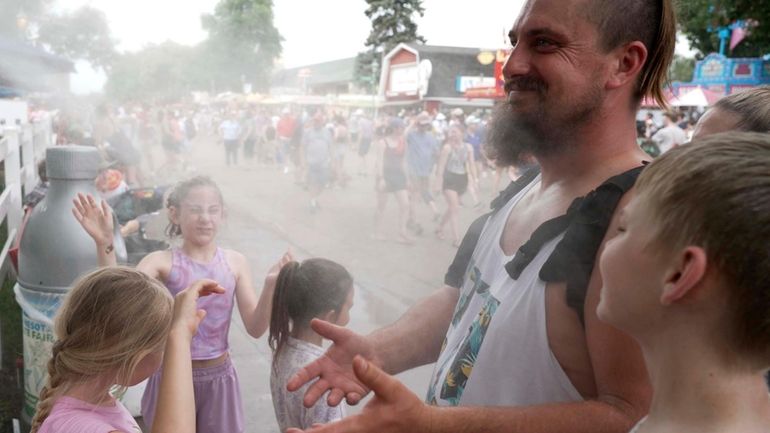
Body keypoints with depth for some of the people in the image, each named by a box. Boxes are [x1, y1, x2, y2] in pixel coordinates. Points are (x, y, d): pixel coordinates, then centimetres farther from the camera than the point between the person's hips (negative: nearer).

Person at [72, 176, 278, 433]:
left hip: (219, 379, 2)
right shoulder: (162, 262, -8)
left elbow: (255, 329, -4)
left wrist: (270, 286, -20)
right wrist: (104, 244, -33)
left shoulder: (235, 263, -3)